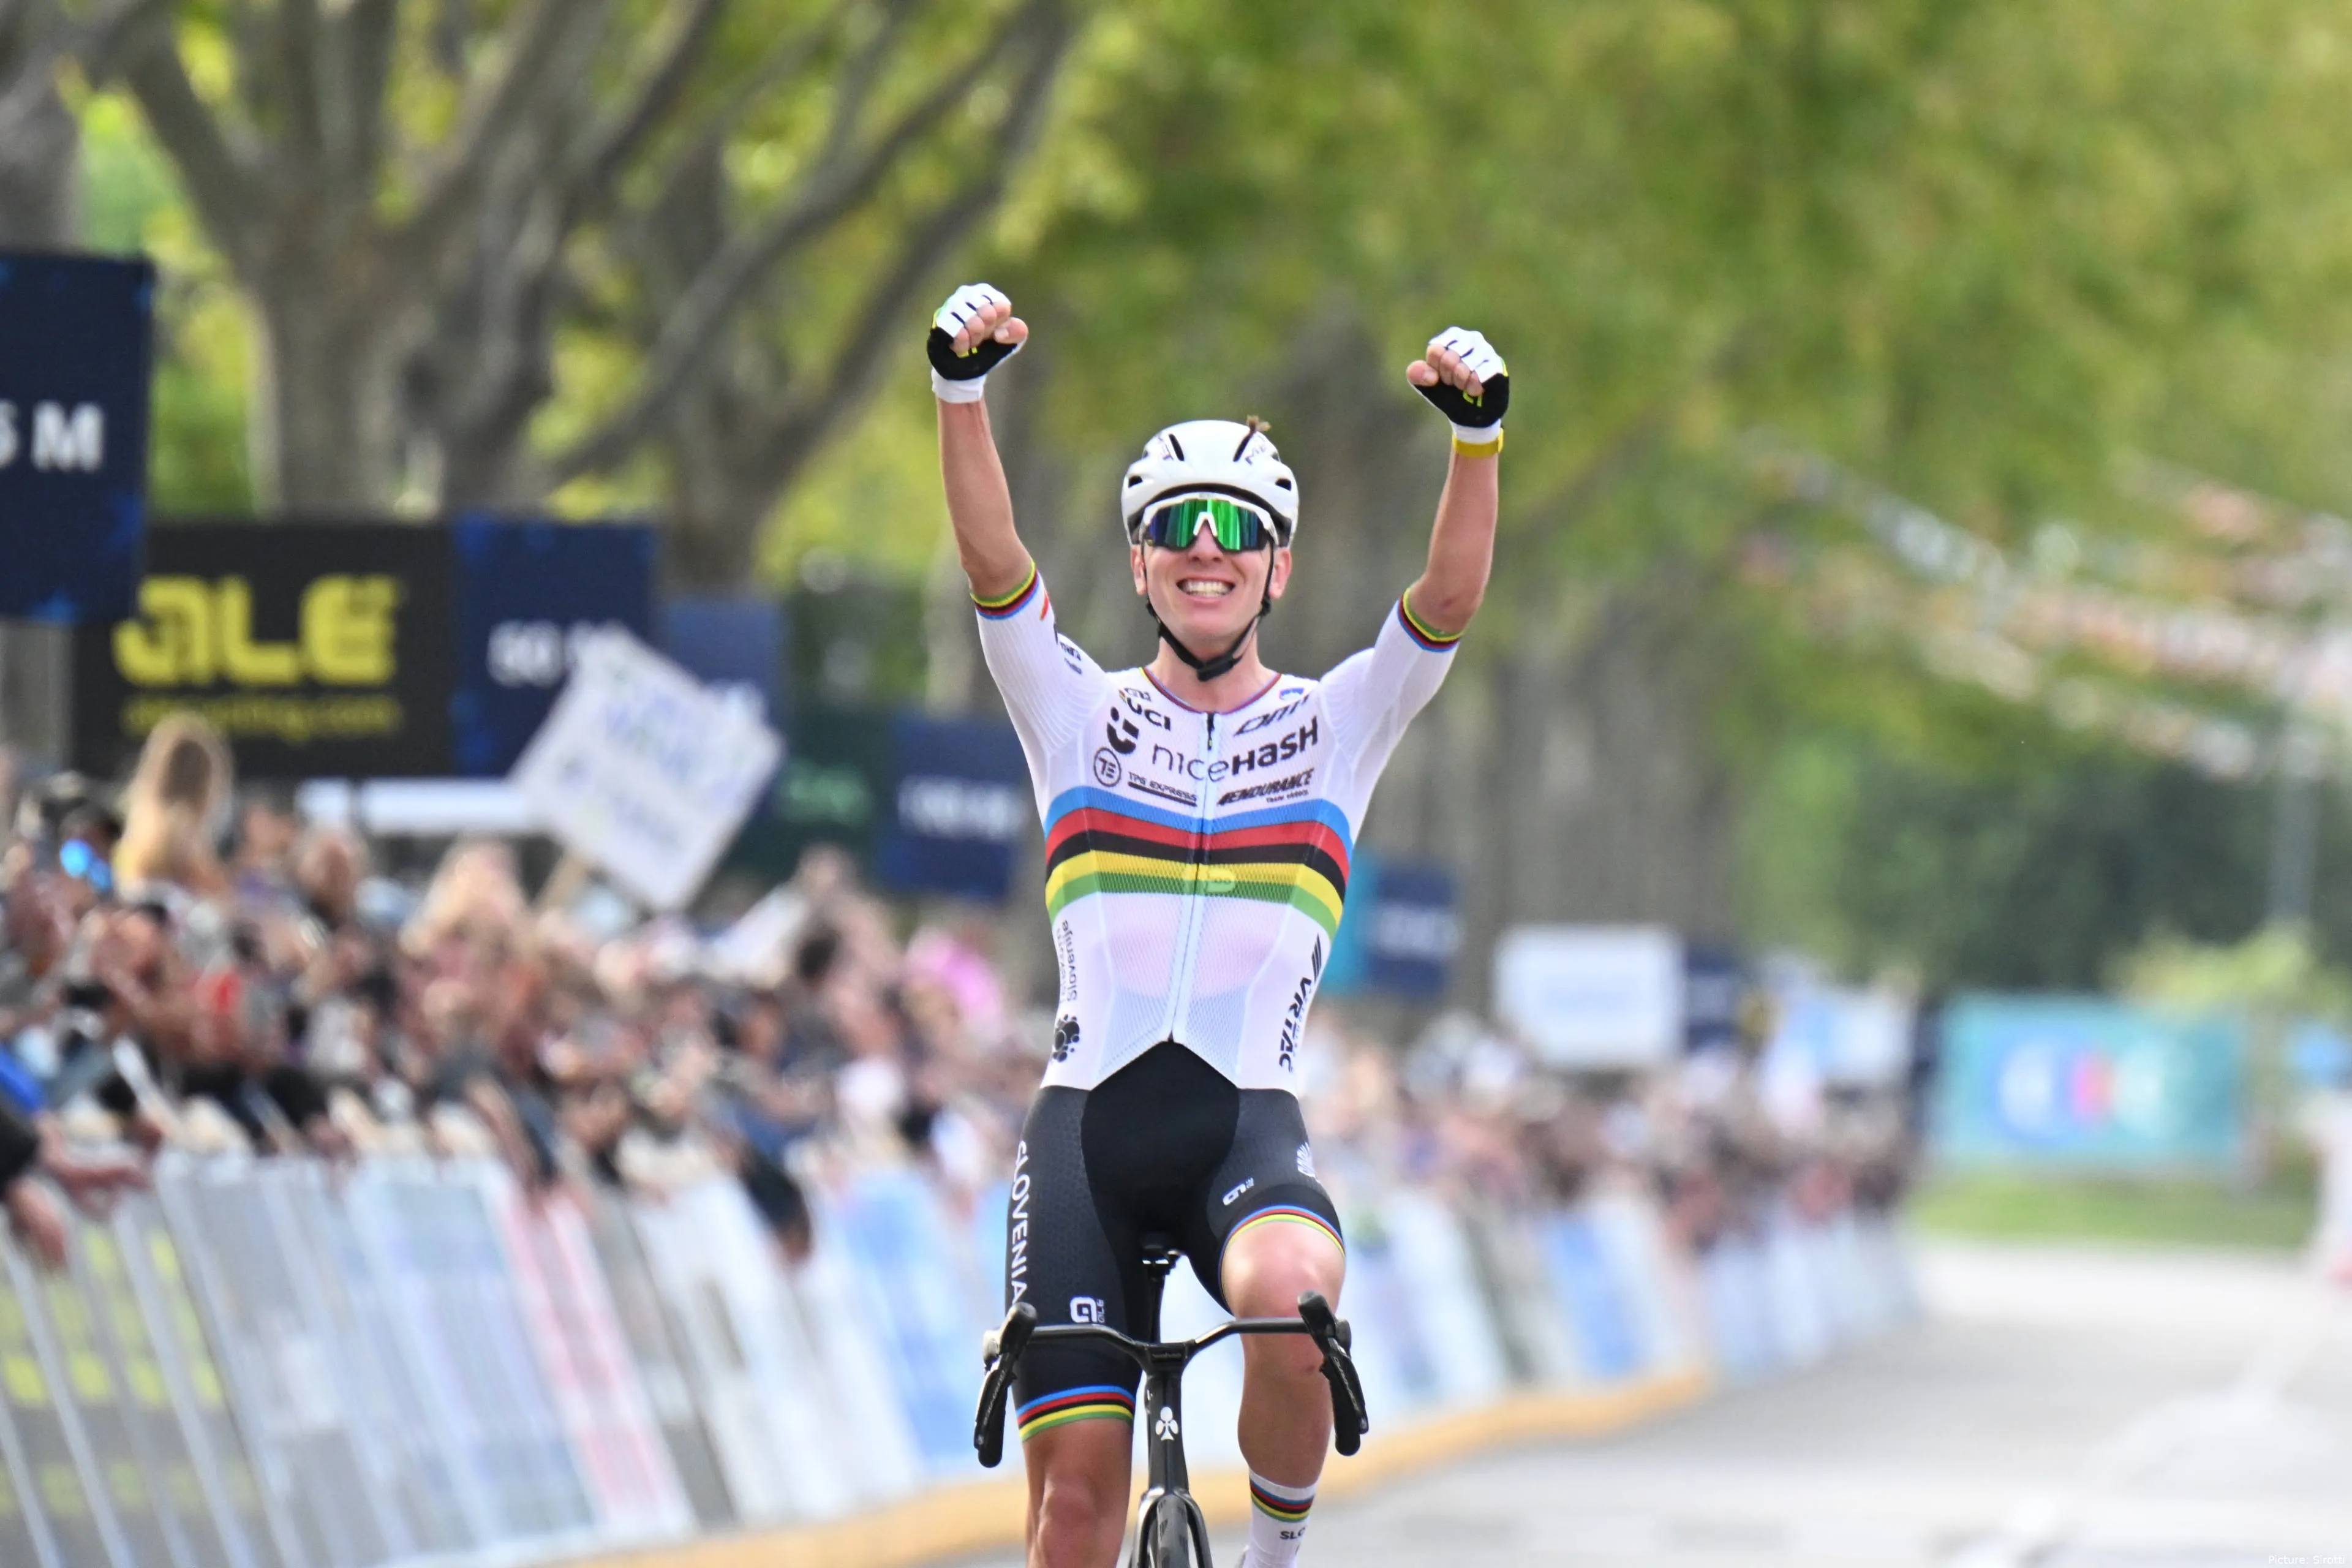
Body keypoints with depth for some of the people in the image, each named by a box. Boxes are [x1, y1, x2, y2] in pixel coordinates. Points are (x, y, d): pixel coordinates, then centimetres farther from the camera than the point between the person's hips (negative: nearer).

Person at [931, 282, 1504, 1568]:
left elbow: (1450, 598, -4)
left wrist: (1477, 434, -20)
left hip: (1249, 1122, -1)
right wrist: (962, 394, -19)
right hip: (1087, 1121, 1)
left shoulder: (1335, 726, 11)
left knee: (1292, 1296, -34)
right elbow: (995, 565, -4)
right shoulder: (1077, 716, 11)